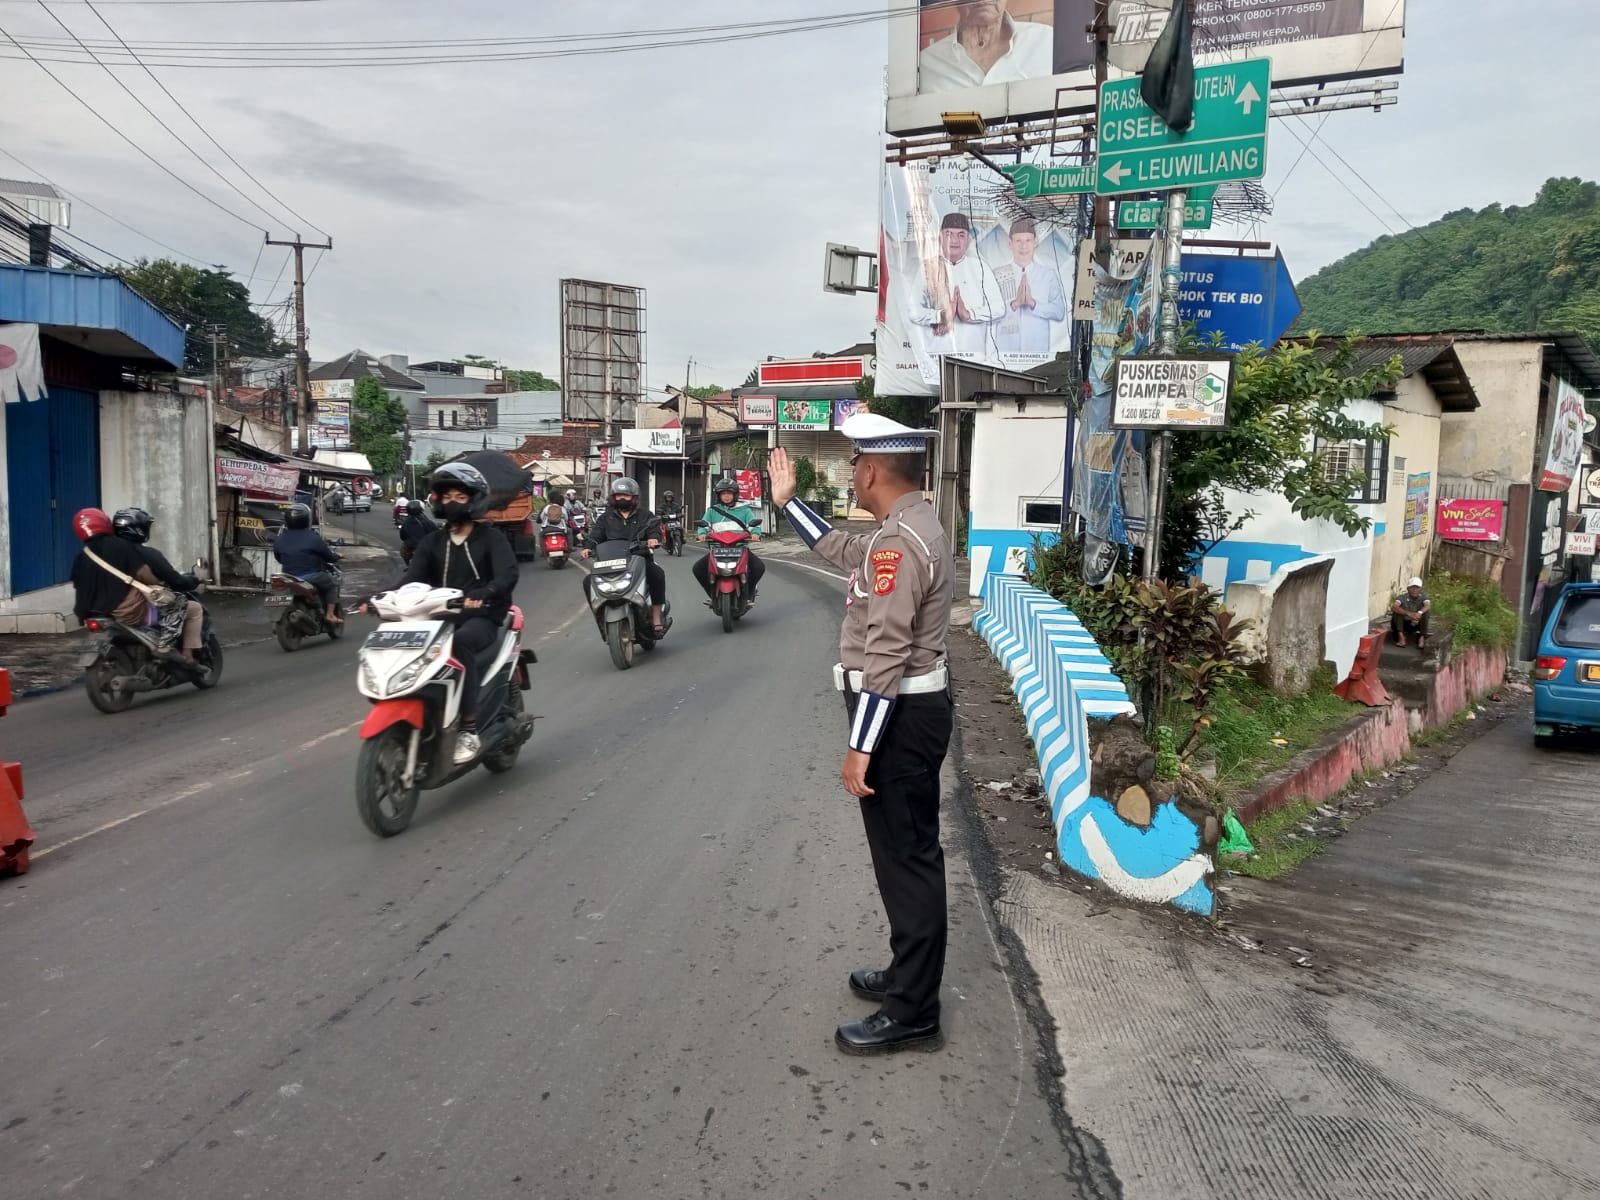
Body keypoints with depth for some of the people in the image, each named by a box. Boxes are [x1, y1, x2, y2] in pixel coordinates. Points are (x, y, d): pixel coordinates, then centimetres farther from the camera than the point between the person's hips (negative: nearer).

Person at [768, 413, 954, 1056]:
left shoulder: (899, 543, -22)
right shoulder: (906, 528, 12)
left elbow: (886, 656, -26)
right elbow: (841, 549, 30)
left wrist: (859, 747, -24)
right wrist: (786, 501, 32)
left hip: (900, 718, -11)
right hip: (908, 711, 11)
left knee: (906, 858, -2)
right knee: (907, 854, 20)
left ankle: (912, 1013, 9)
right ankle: (909, 974, 35)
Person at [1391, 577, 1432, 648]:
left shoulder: (1423, 596, -10)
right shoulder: (1403, 596, -18)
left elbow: (1428, 605, -32)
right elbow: (1393, 607, -37)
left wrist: (1419, 613, -53)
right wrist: (1409, 613, -50)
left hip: (1417, 624, 2)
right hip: (1404, 623, -1)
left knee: (1426, 611, -24)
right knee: (1397, 610, -28)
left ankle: (1422, 638, -25)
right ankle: (1401, 636, -28)